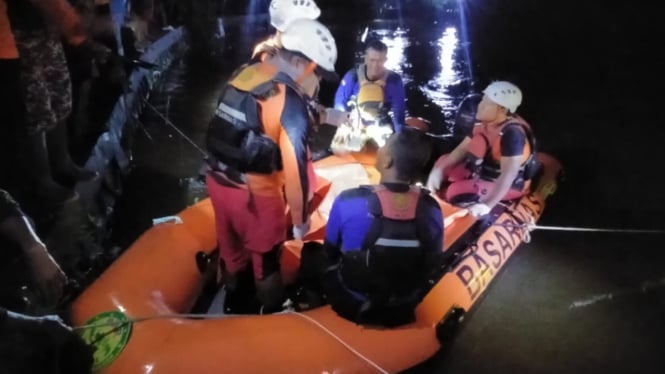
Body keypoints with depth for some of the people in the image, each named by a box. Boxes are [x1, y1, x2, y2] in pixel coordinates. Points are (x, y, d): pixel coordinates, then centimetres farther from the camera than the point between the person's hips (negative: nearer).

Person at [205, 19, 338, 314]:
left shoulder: (242, 75, 1)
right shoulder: (290, 102, -21)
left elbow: (227, 131, 7)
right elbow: (295, 166, -20)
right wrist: (300, 217, -9)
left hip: (218, 181, 7)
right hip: (255, 194, -7)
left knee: (231, 249, 27)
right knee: (266, 261, 17)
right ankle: (271, 315, 38)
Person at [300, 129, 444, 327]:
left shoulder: (349, 202, -27)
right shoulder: (432, 210, -19)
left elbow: (330, 251, -7)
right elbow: (431, 265, -2)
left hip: (351, 307, -2)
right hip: (404, 312, 3)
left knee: (311, 251, 22)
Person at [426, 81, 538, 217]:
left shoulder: (513, 134, -33)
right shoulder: (484, 123, -6)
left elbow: (508, 175, -38)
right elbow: (461, 150, 2)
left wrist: (488, 205, -43)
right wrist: (438, 171, -8)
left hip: (508, 186, -9)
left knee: (458, 192, -28)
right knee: (443, 162, 10)